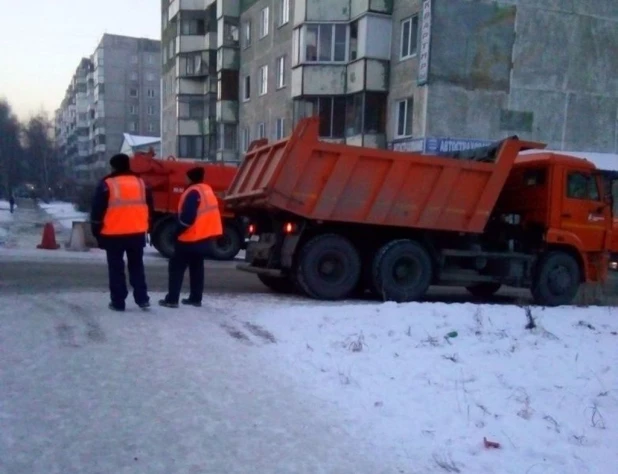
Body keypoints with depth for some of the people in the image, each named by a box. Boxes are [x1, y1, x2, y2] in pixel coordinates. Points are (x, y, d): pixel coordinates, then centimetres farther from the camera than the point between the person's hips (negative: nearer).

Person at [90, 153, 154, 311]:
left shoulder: (107, 185, -5)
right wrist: (146, 229, 22)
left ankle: (118, 302, 8)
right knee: (137, 267, 14)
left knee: (116, 269, 6)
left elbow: (97, 211, -4)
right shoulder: (141, 183, 8)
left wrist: (97, 231, 5)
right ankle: (142, 299, 11)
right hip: (137, 233, 4)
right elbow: (150, 209, 14)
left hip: (114, 234, -3)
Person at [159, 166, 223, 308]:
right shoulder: (207, 190, 10)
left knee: (176, 267, 0)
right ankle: (196, 298, 20)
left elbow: (188, 216, -25)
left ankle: (171, 299, -1)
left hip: (190, 238, -9)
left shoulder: (193, 192, -19)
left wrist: (178, 230, -12)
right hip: (204, 237, 9)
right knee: (197, 268, 16)